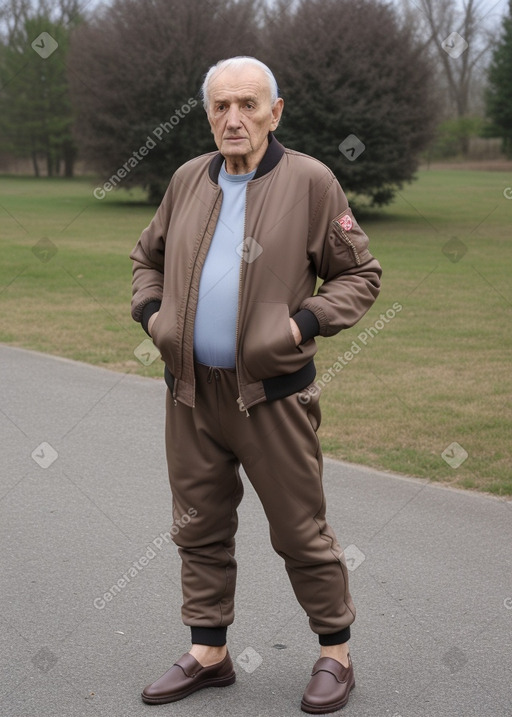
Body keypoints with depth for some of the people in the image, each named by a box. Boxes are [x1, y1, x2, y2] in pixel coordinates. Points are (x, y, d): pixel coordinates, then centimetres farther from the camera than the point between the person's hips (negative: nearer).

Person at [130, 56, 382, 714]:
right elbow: (147, 257, 22)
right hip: (190, 388, 5)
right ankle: (208, 653, 26)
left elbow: (360, 275, -1)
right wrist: (150, 313, 5)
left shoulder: (309, 181, -6)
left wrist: (303, 323, -14)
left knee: (301, 531, 3)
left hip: (272, 390, -5)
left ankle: (335, 653, 20)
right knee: (200, 528, 12)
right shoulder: (189, 179, 8)